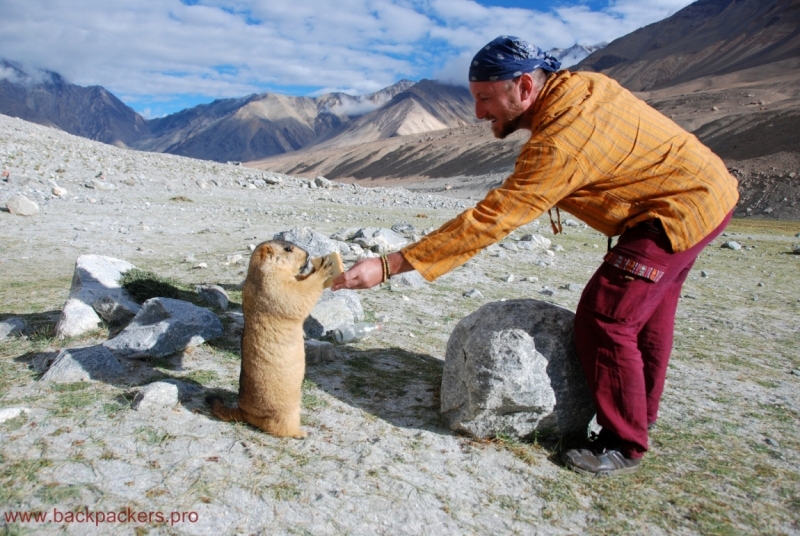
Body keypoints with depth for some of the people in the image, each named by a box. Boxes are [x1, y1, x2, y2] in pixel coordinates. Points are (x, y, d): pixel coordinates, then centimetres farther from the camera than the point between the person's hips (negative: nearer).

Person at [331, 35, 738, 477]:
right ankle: (641, 412, 40)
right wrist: (558, 199, 2)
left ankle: (623, 447, 5)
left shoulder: (560, 144, -33)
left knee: (604, 318, -11)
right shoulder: (577, 85, -6)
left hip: (685, 207, -10)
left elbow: (487, 221, -35)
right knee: (646, 312, 20)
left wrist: (388, 266, -34)